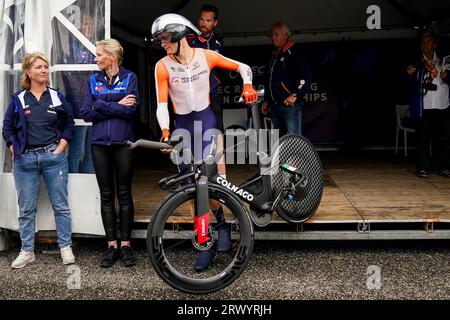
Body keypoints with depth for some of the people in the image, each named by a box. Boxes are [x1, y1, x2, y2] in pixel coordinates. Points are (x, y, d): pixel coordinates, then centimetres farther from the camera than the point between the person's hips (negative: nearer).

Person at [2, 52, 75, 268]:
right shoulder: (17, 99, 4)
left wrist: (61, 147, 0)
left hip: (53, 157, 0)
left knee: (60, 205, 4)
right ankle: (27, 251, 18)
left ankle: (65, 247, 15)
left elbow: (69, 123, 9)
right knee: (26, 209, 7)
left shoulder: (57, 97, 5)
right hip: (25, 160, 0)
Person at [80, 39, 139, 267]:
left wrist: (101, 105, -9)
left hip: (123, 143, -3)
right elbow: (86, 113, -1)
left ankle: (125, 245, 13)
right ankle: (112, 246, 15)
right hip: (100, 144, 3)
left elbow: (130, 109, -13)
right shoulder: (93, 80, 9)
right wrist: (116, 106, -7)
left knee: (124, 194, 4)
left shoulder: (129, 78, 2)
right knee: (106, 196, 6)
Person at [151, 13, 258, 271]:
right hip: (182, 125, 2)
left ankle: (221, 222, 8)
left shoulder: (206, 56, -4)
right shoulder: (163, 66, -6)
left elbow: (243, 67, 5)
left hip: (206, 120, -2)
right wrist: (165, 131, -25)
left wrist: (248, 86, -14)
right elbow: (162, 104, -10)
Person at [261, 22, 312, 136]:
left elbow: (306, 77, -11)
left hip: (290, 105, -8)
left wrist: (295, 95, -18)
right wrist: (266, 100, 23)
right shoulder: (274, 55, 23)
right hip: (274, 105, 8)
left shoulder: (294, 51, -2)